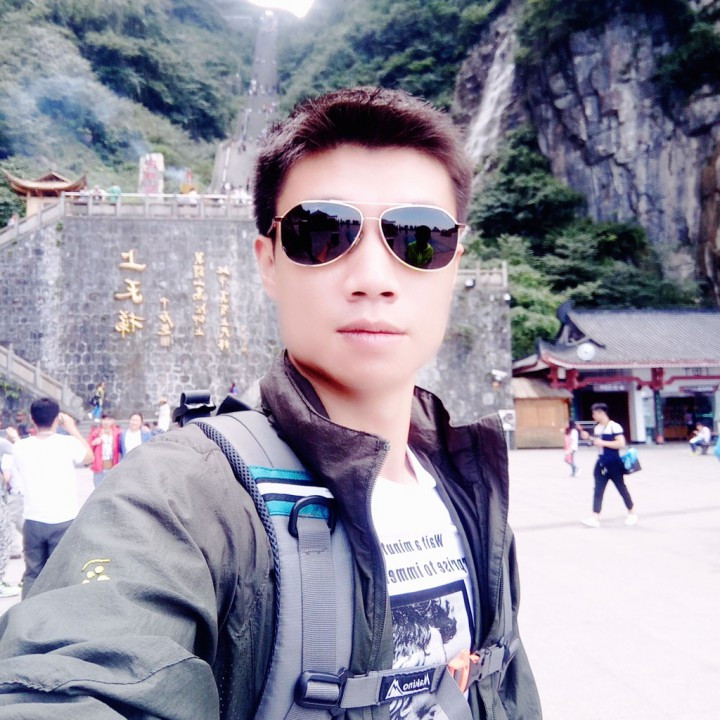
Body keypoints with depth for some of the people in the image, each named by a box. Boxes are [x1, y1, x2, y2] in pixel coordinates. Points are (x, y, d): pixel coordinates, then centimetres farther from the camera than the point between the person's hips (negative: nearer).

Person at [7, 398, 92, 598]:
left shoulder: (20, 447, -3)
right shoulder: (69, 443, -10)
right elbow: (89, 458, 10)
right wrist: (72, 429, 15)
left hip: (33, 521, 3)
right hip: (63, 521, -3)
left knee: (32, 574, 14)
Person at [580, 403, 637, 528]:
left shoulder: (614, 426, -14)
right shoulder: (597, 428, 9)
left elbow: (621, 444, -22)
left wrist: (603, 443, -23)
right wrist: (589, 438, 6)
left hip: (614, 464, -7)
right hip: (601, 463, 7)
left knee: (621, 488, 8)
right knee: (598, 490, -2)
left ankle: (632, 513, 27)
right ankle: (595, 518, -7)